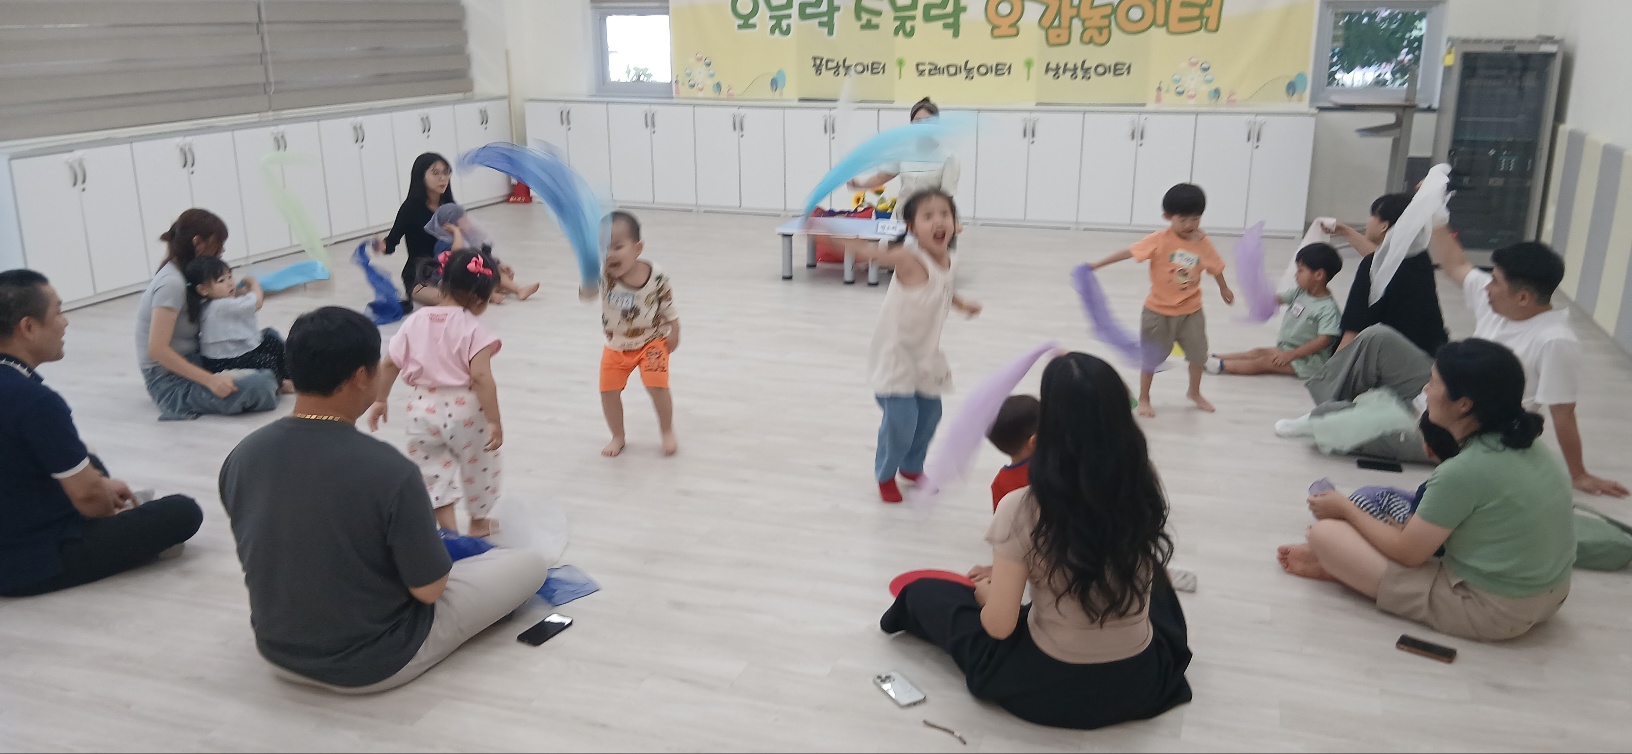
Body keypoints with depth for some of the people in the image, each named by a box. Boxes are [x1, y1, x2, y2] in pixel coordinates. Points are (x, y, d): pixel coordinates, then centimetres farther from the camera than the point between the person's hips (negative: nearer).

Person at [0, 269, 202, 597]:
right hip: (35, 563, -9)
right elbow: (88, 497, -21)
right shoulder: (36, 400, -27)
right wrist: (111, 510, 1)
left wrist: (103, 484, 15)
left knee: (87, 463, 30)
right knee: (183, 512, -5)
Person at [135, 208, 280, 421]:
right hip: (170, 381, -10)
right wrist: (210, 380, -30)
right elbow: (158, 349, -25)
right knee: (258, 389, -29)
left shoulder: (185, 275, 10)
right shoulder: (171, 282, -18)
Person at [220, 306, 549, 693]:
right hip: (375, 664, -6)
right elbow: (428, 589, -19)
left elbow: (266, 556, 6)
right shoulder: (389, 470, -28)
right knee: (531, 564, 5)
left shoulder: (241, 457, -11)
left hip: (279, 652, 6)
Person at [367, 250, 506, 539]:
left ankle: (449, 529, 8)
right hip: (464, 411, -3)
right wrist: (494, 421, -18)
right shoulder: (473, 329, -14)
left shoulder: (415, 321, 3)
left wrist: (380, 400, 18)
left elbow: (388, 365, 5)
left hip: (424, 410, 4)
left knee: (434, 471, 14)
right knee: (479, 465, 18)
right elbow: (481, 377, -22)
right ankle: (479, 523, 34)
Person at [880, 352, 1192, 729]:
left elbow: (999, 626, -17)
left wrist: (987, 593, 6)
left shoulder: (1022, 509, -23)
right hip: (1140, 683, 4)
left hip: (1050, 688, -3)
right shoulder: (1145, 494, -11)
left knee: (924, 592, 20)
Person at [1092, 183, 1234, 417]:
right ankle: (1144, 399, 24)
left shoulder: (1203, 243, -8)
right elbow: (1129, 252, -19)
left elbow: (1215, 267, 9)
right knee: (1151, 357, 8)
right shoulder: (1160, 240, -19)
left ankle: (1195, 393, 38)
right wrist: (1096, 265, -20)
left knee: (1198, 354, 14)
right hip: (1159, 311, -3)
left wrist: (1224, 289, 26)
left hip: (1190, 311, 3)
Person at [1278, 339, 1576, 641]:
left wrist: (1346, 510, 1)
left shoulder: (1464, 471, -24)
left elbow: (1408, 553, -13)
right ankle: (1337, 563, 28)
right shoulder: (1534, 450, 0)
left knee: (1325, 532, -9)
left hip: (1486, 610, -9)